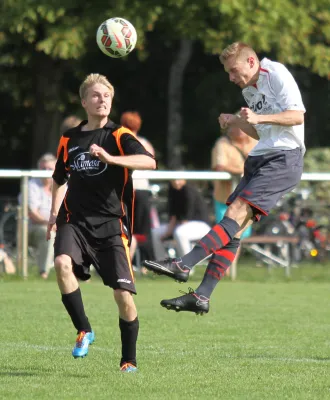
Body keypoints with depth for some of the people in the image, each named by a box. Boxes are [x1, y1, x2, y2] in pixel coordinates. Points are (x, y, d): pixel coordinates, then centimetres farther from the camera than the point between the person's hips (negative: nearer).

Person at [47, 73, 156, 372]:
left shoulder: (119, 136, -2)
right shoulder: (69, 140, 11)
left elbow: (149, 162, -20)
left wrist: (111, 158, -32)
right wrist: (54, 213, 17)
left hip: (111, 224, -2)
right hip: (75, 221, 3)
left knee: (123, 294, -8)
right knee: (63, 263, -29)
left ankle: (129, 360, 12)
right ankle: (84, 330, -11)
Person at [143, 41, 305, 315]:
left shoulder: (277, 75, -4)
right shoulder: (249, 91, 22)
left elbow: (298, 115, -13)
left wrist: (259, 117, -25)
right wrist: (237, 122, 11)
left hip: (284, 159, -9)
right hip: (260, 159, 9)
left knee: (238, 212, -21)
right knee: (234, 227, -2)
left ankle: (184, 265, -31)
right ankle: (202, 296, -9)